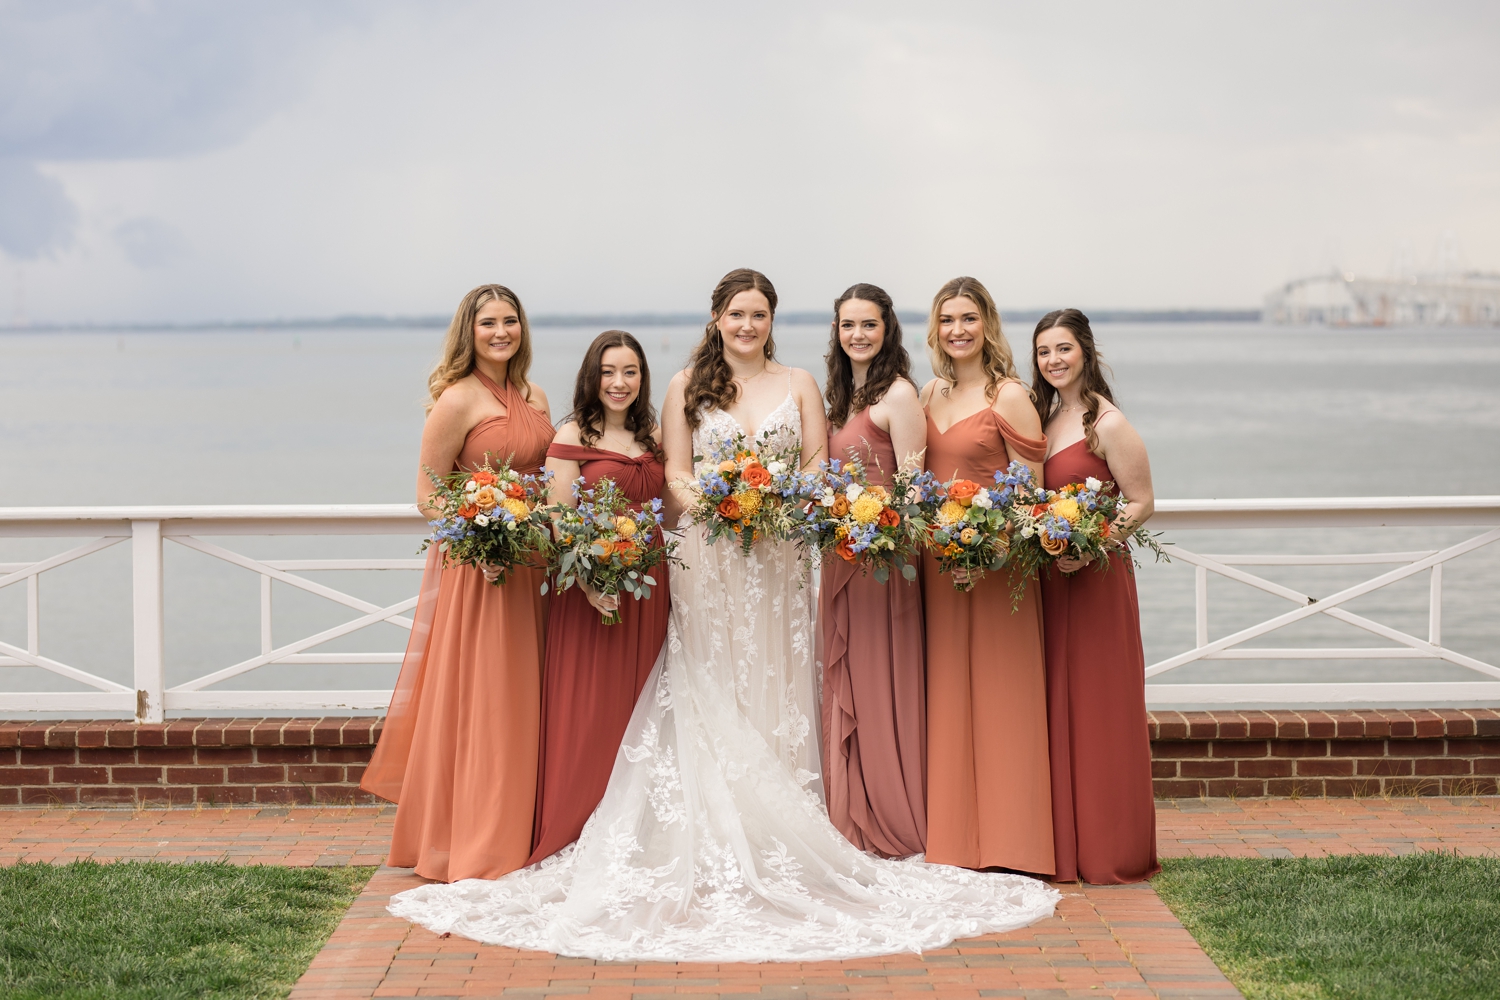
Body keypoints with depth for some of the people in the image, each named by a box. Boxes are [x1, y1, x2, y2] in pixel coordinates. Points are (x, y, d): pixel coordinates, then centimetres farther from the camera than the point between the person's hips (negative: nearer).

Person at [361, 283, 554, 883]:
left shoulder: (534, 399, 12)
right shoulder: (458, 399, -10)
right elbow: (428, 495, -9)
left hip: (529, 566, 7)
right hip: (475, 566, -7)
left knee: (521, 700, 11)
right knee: (476, 702, -3)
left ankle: (517, 837, 21)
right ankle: (473, 850, 5)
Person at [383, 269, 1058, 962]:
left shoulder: (799, 386, 10)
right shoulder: (687, 387, 8)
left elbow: (818, 468, 5)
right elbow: (675, 476, 3)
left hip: (778, 560, 1)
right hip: (706, 557, -1)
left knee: (772, 691, 0)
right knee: (708, 695, -4)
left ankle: (779, 840, 3)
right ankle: (716, 847, -2)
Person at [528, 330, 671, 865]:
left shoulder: (655, 438, 12)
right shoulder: (573, 436, -3)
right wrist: (587, 581, -22)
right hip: (592, 588, -5)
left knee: (639, 705, 9)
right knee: (587, 707, -4)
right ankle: (574, 835, 4)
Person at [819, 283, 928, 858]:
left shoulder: (898, 394, -9)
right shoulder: (842, 396, 17)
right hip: (840, 557, 9)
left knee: (880, 684, -3)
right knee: (845, 688, 11)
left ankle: (894, 827, 6)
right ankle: (853, 821, 18)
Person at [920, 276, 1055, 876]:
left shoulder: (1009, 396, -7)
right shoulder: (930, 395, 12)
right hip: (937, 559, 6)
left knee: (996, 692, -3)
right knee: (947, 694, 8)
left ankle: (1005, 842, 4)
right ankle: (954, 840, 14)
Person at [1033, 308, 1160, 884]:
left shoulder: (1107, 422, -10)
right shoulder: (1043, 415, 12)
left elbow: (1142, 504, -10)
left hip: (1096, 577, -7)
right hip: (1046, 578, 7)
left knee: (1098, 710, -2)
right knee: (1056, 708, 10)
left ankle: (1110, 852, 6)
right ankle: (1064, 844, 17)